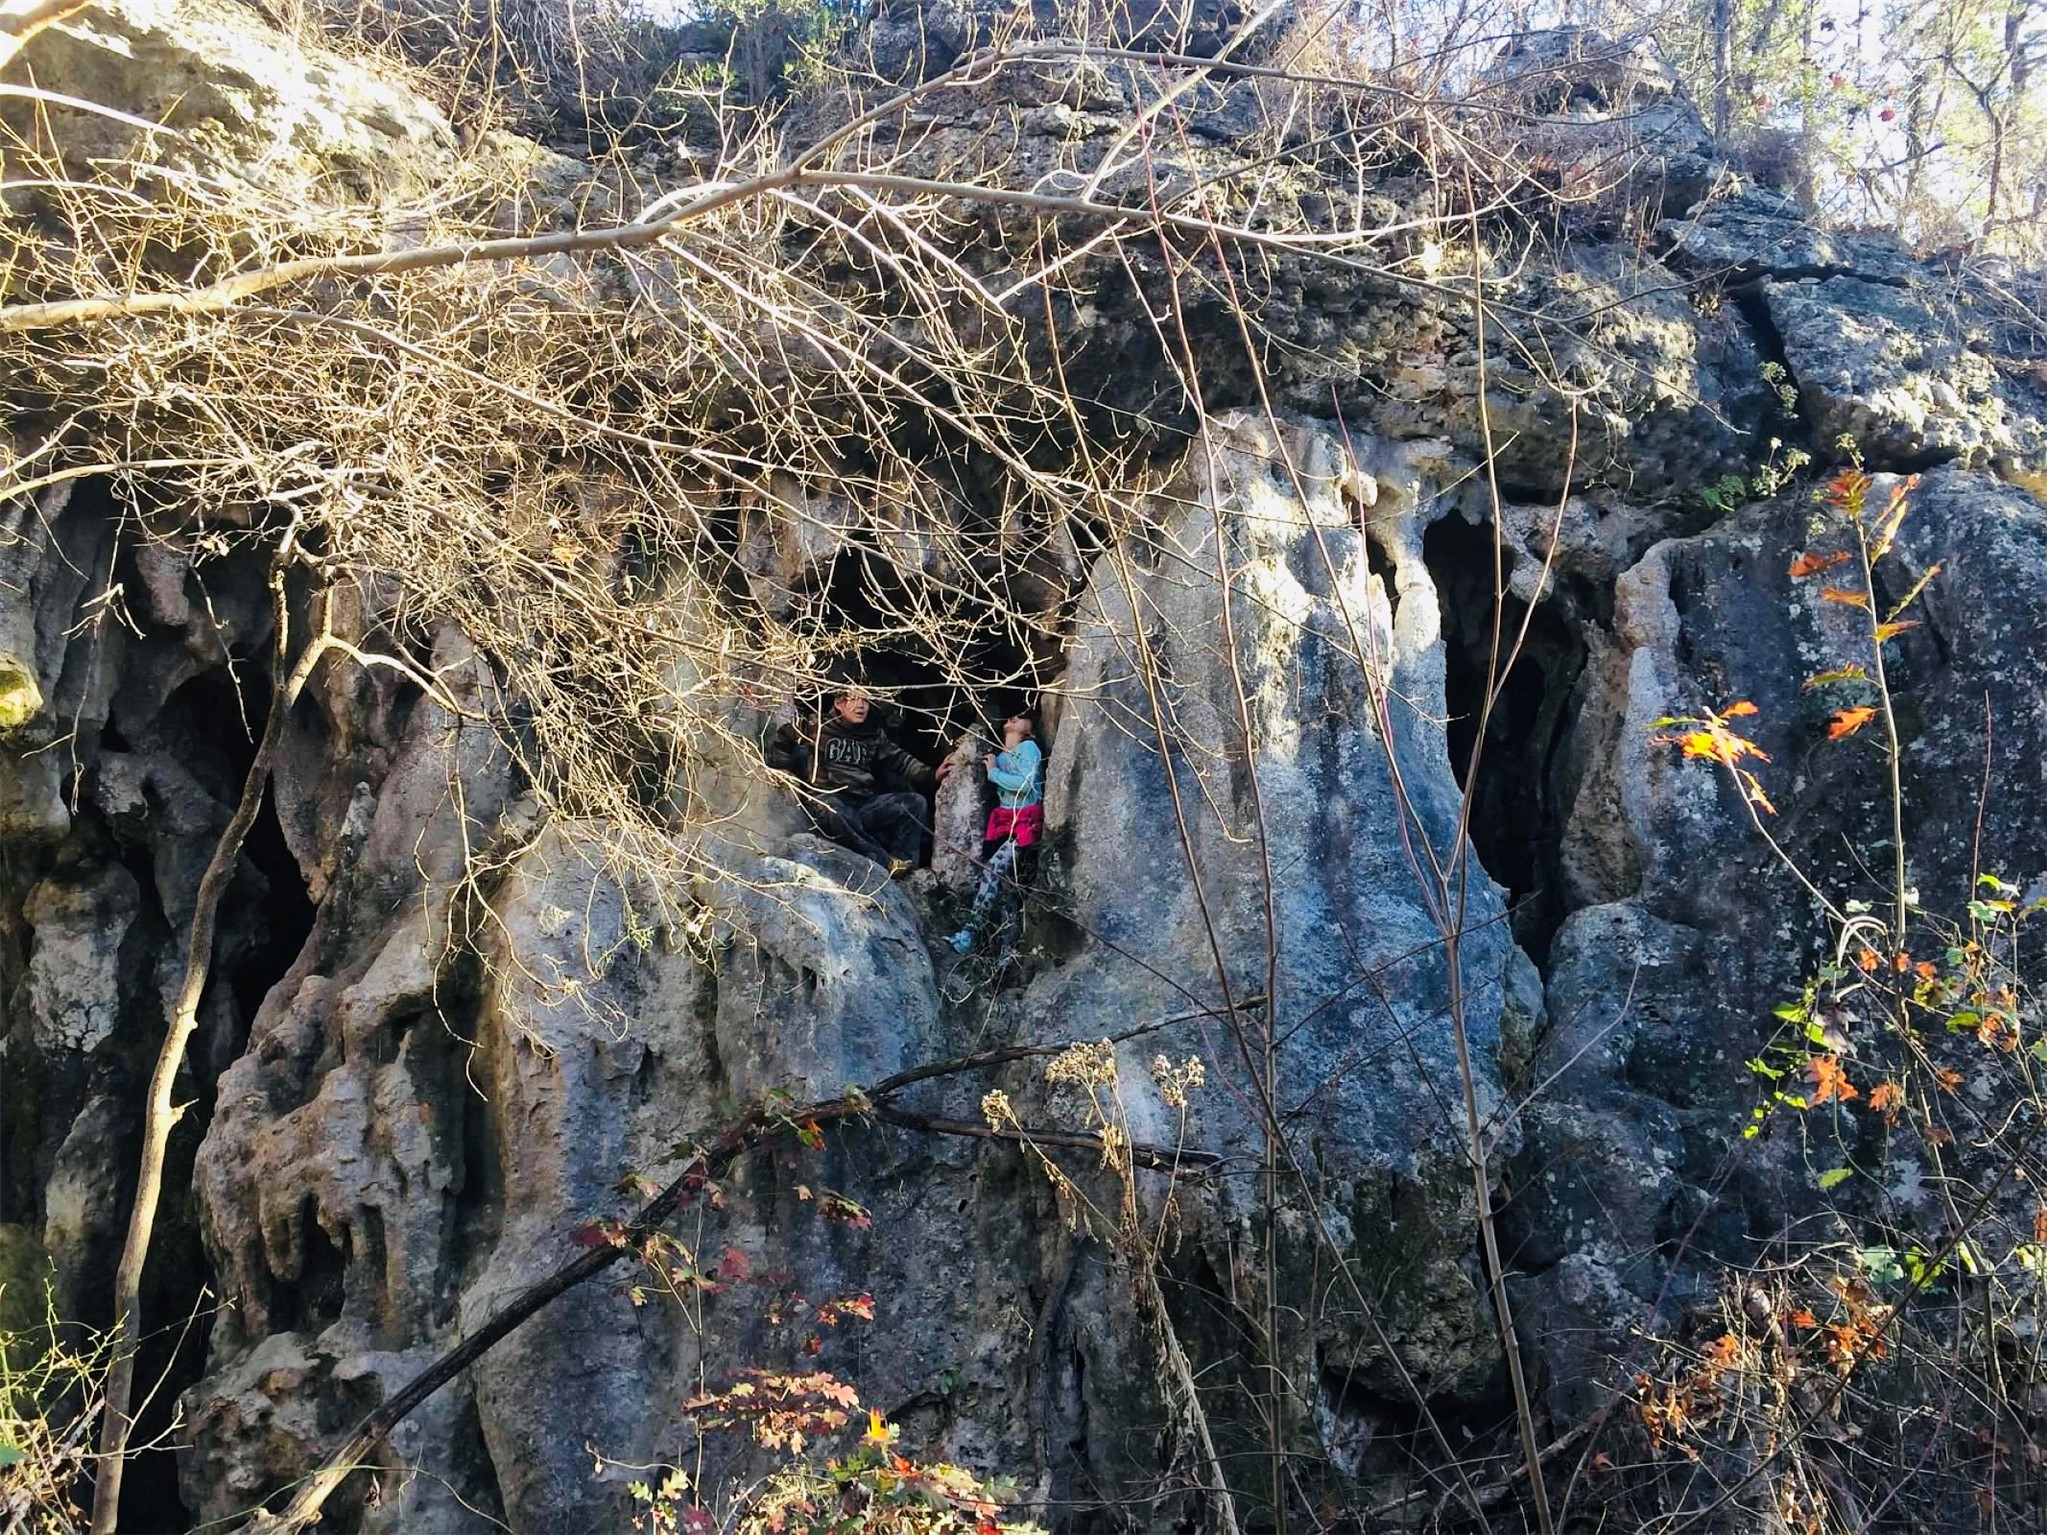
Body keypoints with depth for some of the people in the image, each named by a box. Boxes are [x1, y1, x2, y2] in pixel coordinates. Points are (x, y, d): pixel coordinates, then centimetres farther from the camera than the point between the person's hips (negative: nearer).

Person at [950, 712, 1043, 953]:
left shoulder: (1028, 748, -3)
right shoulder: (999, 756, 20)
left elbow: (1025, 784, -16)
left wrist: (994, 772, -5)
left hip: (1026, 823, -7)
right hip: (1003, 823, 7)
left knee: (993, 869, -21)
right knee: (1005, 882, -5)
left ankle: (969, 933, -25)